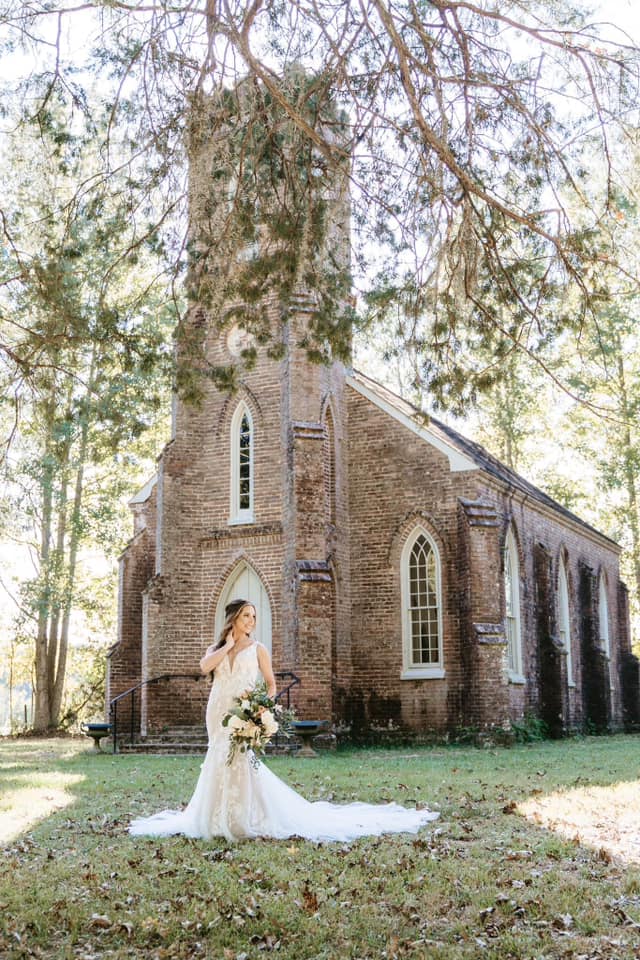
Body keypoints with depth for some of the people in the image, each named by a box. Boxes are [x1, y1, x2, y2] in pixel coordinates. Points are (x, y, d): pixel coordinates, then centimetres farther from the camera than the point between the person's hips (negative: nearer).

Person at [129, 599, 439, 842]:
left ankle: (246, 817, 0)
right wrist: (229, 644, -5)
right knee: (220, 763, 6)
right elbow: (205, 666, -11)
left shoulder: (257, 649, 5)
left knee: (242, 761, -11)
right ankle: (221, 815, 18)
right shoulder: (217, 648, 11)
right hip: (218, 712, 3)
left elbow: (271, 683, 6)